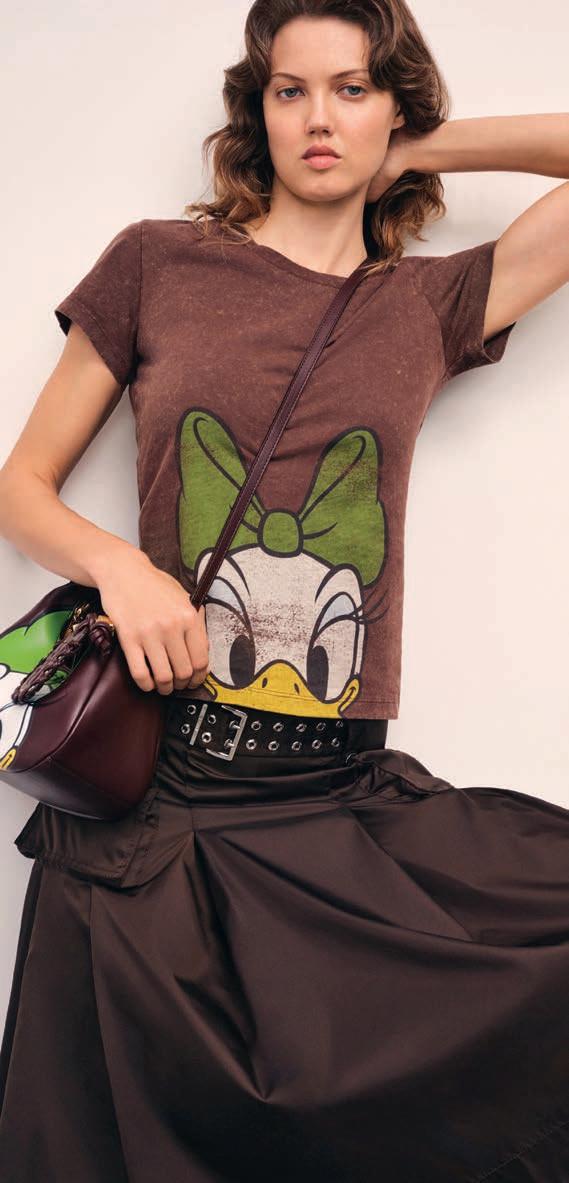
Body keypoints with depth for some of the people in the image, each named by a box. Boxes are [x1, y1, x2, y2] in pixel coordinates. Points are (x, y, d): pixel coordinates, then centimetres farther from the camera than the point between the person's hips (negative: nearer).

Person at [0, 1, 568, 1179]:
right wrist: (117, 564, -10)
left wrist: (420, 151, 12)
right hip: (151, 790, -1)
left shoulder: (435, 304, 10)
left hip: (345, 807, 1)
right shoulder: (157, 262, 7)